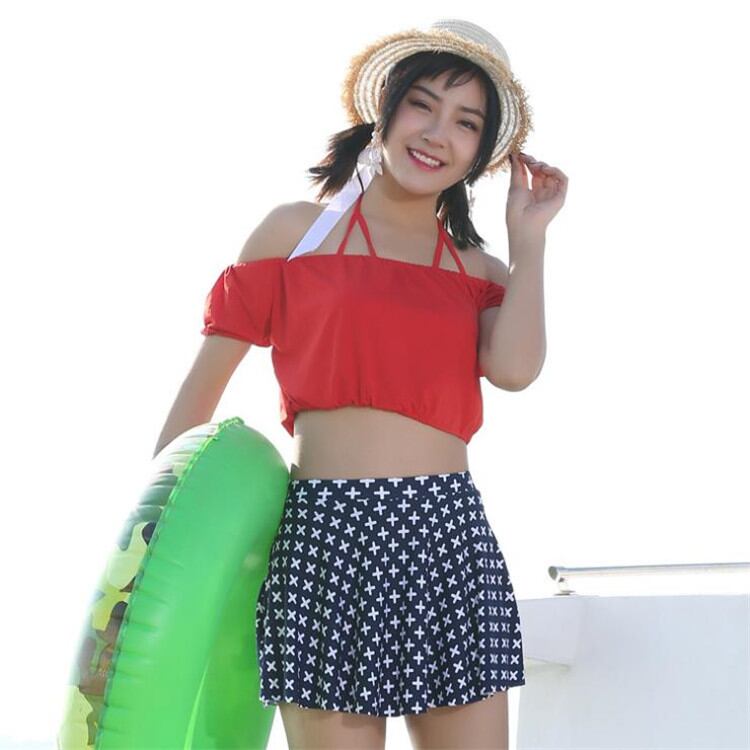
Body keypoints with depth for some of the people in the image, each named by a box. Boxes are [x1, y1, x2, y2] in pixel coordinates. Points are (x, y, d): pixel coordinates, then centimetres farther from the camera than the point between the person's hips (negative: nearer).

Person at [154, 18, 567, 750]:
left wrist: (527, 236, 2)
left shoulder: (481, 270, 14)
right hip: (328, 536, -3)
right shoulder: (297, 230, 7)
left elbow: (515, 368, -8)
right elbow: (201, 389, 7)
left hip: (453, 535, 3)